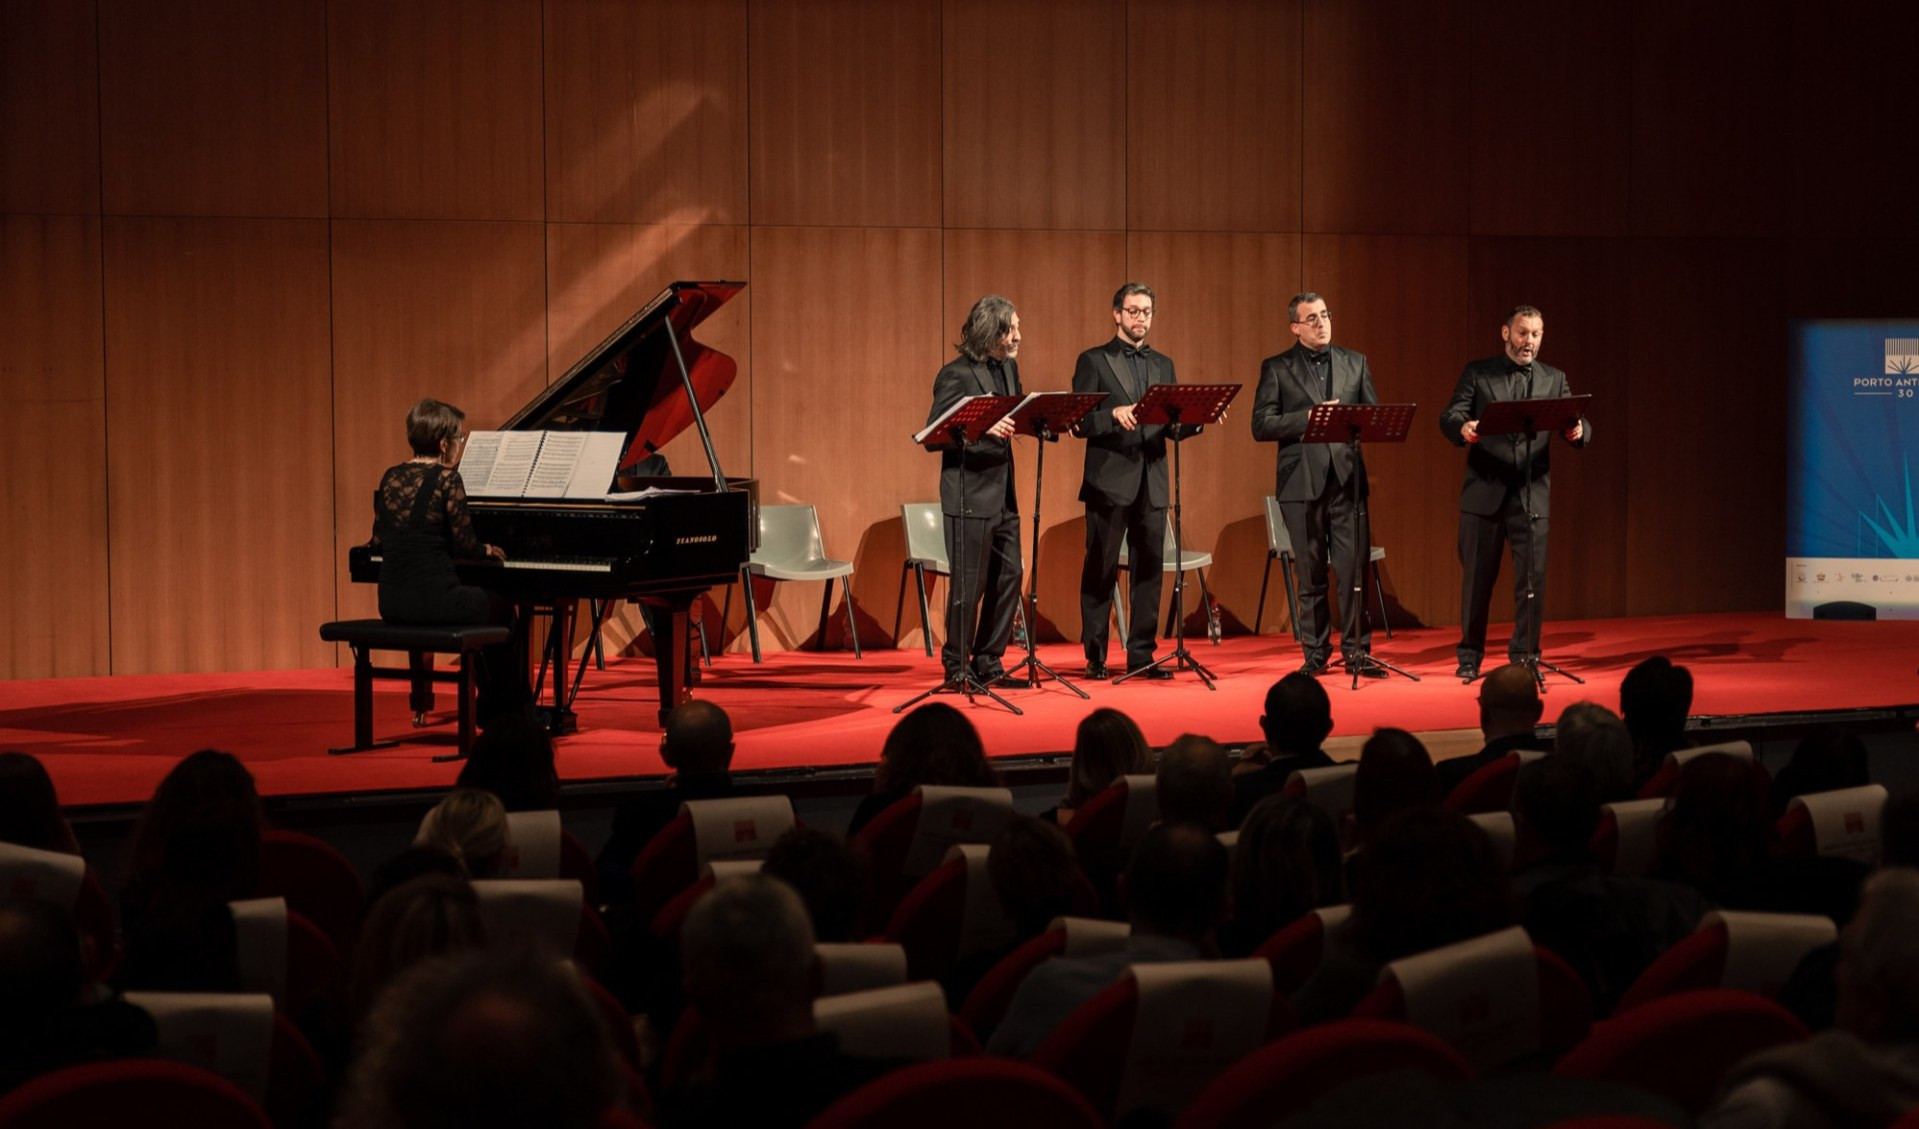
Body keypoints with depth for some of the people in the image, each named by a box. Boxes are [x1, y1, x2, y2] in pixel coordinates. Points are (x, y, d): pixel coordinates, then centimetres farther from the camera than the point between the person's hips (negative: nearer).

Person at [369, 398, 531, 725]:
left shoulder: (391, 478, 8)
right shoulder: (446, 479, -11)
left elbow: (379, 544, 13)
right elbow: (464, 545, -11)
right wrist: (488, 551, 11)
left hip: (391, 603, 7)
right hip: (434, 601, -7)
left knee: (480, 603, 34)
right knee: (501, 609, 23)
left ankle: (490, 710, 41)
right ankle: (512, 711, 32)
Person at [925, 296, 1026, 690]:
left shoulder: (1008, 368, 12)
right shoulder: (957, 375, -13)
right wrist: (983, 429, -31)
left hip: (1002, 493, 8)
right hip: (970, 495, -8)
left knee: (1008, 578, 9)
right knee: (970, 584, -2)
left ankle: (988, 664, 19)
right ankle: (956, 668, 9)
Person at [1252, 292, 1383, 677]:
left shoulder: (1355, 363, 13)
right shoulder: (1276, 368, 4)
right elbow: (1261, 425, -4)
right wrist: (1309, 418, -14)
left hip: (1347, 476, 2)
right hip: (1302, 481, -2)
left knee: (1355, 570, -4)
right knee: (1311, 576, 5)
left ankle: (1357, 651, 3)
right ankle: (1315, 654, 13)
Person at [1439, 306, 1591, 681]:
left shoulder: (1554, 379, 11)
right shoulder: (1478, 373, 5)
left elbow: (1576, 426, 2)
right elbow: (1449, 416, -5)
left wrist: (1578, 431, -23)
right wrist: (1463, 428, -29)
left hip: (1531, 494, 1)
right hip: (1484, 491, -1)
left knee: (1532, 579, 1)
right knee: (1477, 577, 5)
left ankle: (1525, 655, 12)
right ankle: (1470, 656, 16)